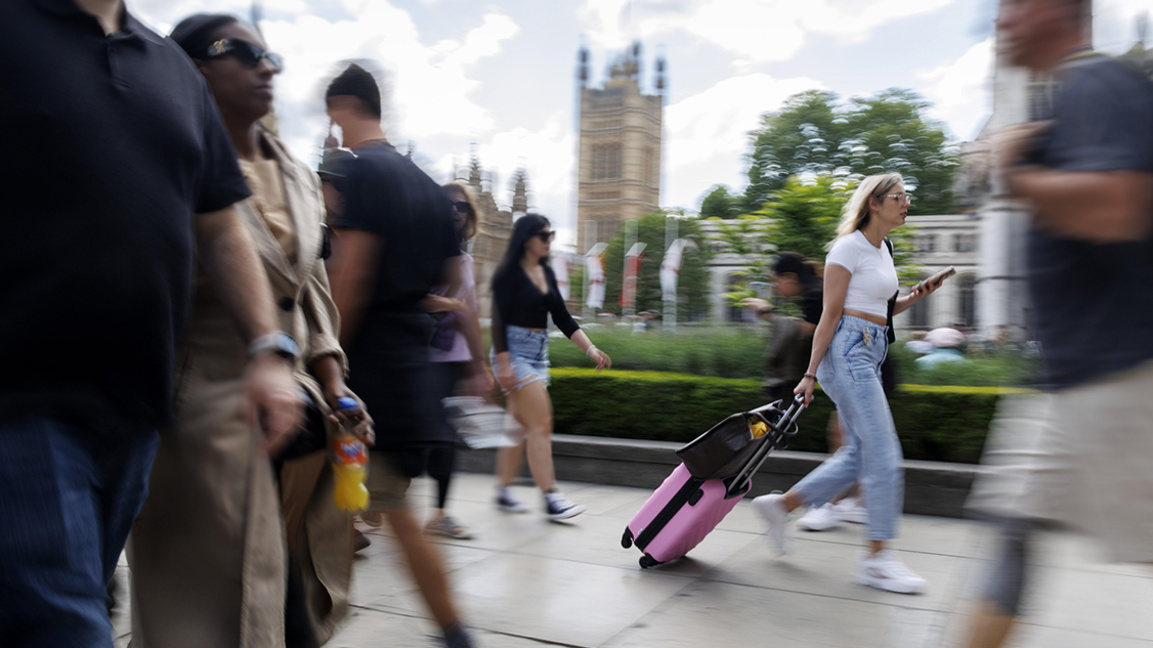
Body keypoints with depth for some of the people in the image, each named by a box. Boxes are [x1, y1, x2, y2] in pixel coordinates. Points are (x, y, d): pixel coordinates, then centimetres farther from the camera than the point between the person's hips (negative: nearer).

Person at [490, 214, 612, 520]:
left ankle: (503, 492, 21)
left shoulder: (547, 273, 12)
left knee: (520, 425, 11)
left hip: (538, 353, 8)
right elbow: (499, 321, -14)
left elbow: (562, 318, 11)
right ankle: (551, 499, -8)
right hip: (515, 350, -8)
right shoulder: (510, 272, -10)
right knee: (541, 424, -11)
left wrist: (591, 350, 2)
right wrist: (503, 365, -20)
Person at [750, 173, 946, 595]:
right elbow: (831, 314, -12)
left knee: (860, 454, 8)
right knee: (883, 456, -9)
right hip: (847, 351, -9)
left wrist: (915, 297, 8)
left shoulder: (882, 250, 18)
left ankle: (781, 505, 18)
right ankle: (877, 558, 1)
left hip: (870, 355, 9)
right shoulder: (849, 247, -8)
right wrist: (811, 373, -14)